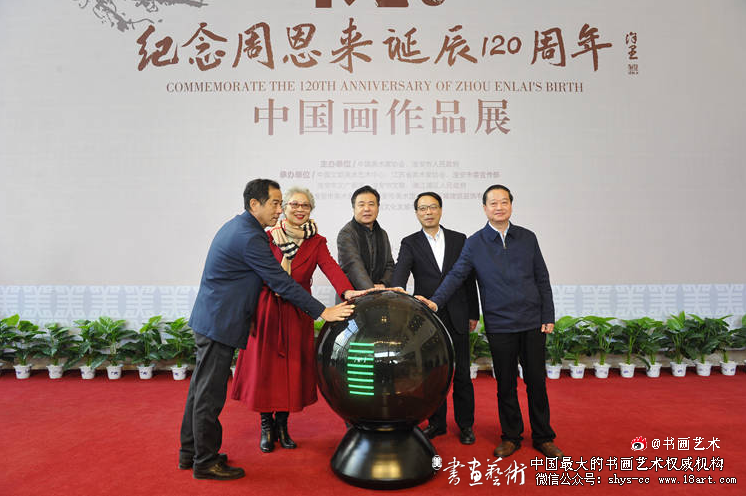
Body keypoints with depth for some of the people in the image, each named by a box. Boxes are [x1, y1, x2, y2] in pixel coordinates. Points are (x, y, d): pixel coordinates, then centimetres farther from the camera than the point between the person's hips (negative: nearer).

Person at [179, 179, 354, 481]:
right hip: (220, 323, -11)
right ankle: (206, 462, 17)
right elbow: (282, 283, -22)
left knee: (201, 388, 18)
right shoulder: (249, 237, -20)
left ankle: (190, 453, 32)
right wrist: (323, 312, -19)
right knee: (210, 393, 2)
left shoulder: (236, 226, 12)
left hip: (209, 319, 11)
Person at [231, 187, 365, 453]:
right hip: (266, 310, -1)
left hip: (297, 314, 1)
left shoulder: (316, 242, 3)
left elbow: (330, 266, -13)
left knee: (292, 368, 5)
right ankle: (266, 426, 21)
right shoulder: (268, 237, 2)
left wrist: (347, 291, -31)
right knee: (265, 366, 3)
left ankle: (282, 424, 23)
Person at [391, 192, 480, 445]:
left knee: (462, 373, 7)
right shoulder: (410, 243, 3)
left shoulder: (459, 240, 7)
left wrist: (473, 313, 7)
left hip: (456, 317, 1)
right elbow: (400, 272, -14)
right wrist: (398, 292, -36)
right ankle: (437, 422, 26)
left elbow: (469, 278, 8)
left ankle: (465, 424, 23)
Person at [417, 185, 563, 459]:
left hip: (533, 323, 2)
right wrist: (435, 301, -19)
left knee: (536, 381, 9)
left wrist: (548, 317, 3)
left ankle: (543, 437, 26)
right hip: (500, 325, -1)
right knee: (505, 384, 9)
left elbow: (542, 279, 7)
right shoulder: (474, 243, -1)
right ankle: (511, 436, 26)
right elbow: (456, 276, -4)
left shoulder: (527, 238, 5)